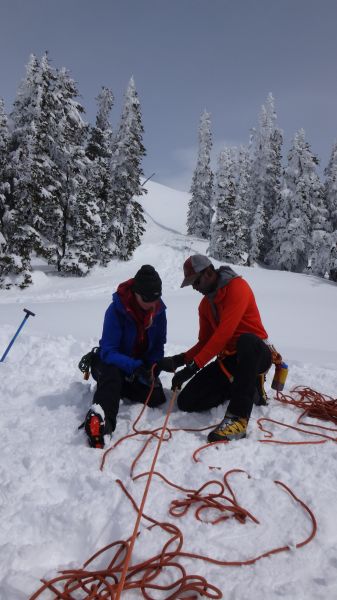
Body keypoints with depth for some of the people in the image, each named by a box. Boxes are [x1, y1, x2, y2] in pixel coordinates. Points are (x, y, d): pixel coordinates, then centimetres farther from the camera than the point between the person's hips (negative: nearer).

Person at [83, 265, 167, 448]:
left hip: (141, 365, 5)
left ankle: (114, 388, 5)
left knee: (157, 398, -15)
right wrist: (135, 367, -43)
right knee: (113, 375, -38)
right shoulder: (116, 310, -27)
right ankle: (99, 419, -53)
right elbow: (109, 352, -29)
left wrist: (151, 368, -23)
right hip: (112, 363, -4)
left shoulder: (158, 310, -12)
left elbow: (158, 345, -4)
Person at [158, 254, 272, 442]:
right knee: (187, 401, -6)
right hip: (228, 359, 7)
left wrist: (194, 366, -28)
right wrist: (178, 360, -6)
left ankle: (238, 418, -39)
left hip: (256, 354, -7)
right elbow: (204, 342, 11)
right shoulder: (205, 304, 11)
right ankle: (248, 387, 9)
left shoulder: (237, 286, -15)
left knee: (247, 340, -43)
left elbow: (224, 333, -26)